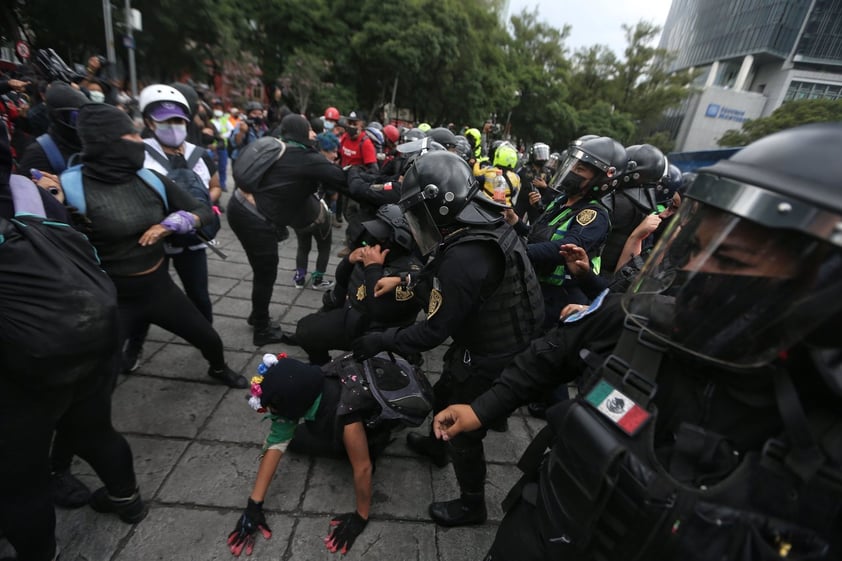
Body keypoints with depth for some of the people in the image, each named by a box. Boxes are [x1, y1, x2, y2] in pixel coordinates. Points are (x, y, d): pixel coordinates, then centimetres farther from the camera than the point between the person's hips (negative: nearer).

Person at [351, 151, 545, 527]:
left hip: (488, 358, -9)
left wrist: (379, 341, -14)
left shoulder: (464, 259, -35)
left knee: (463, 430, 13)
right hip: (499, 339, 9)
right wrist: (407, 282, 9)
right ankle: (435, 446, 59)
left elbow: (433, 331, -26)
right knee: (444, 395, 30)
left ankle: (471, 505, 39)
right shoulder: (485, 223, -6)